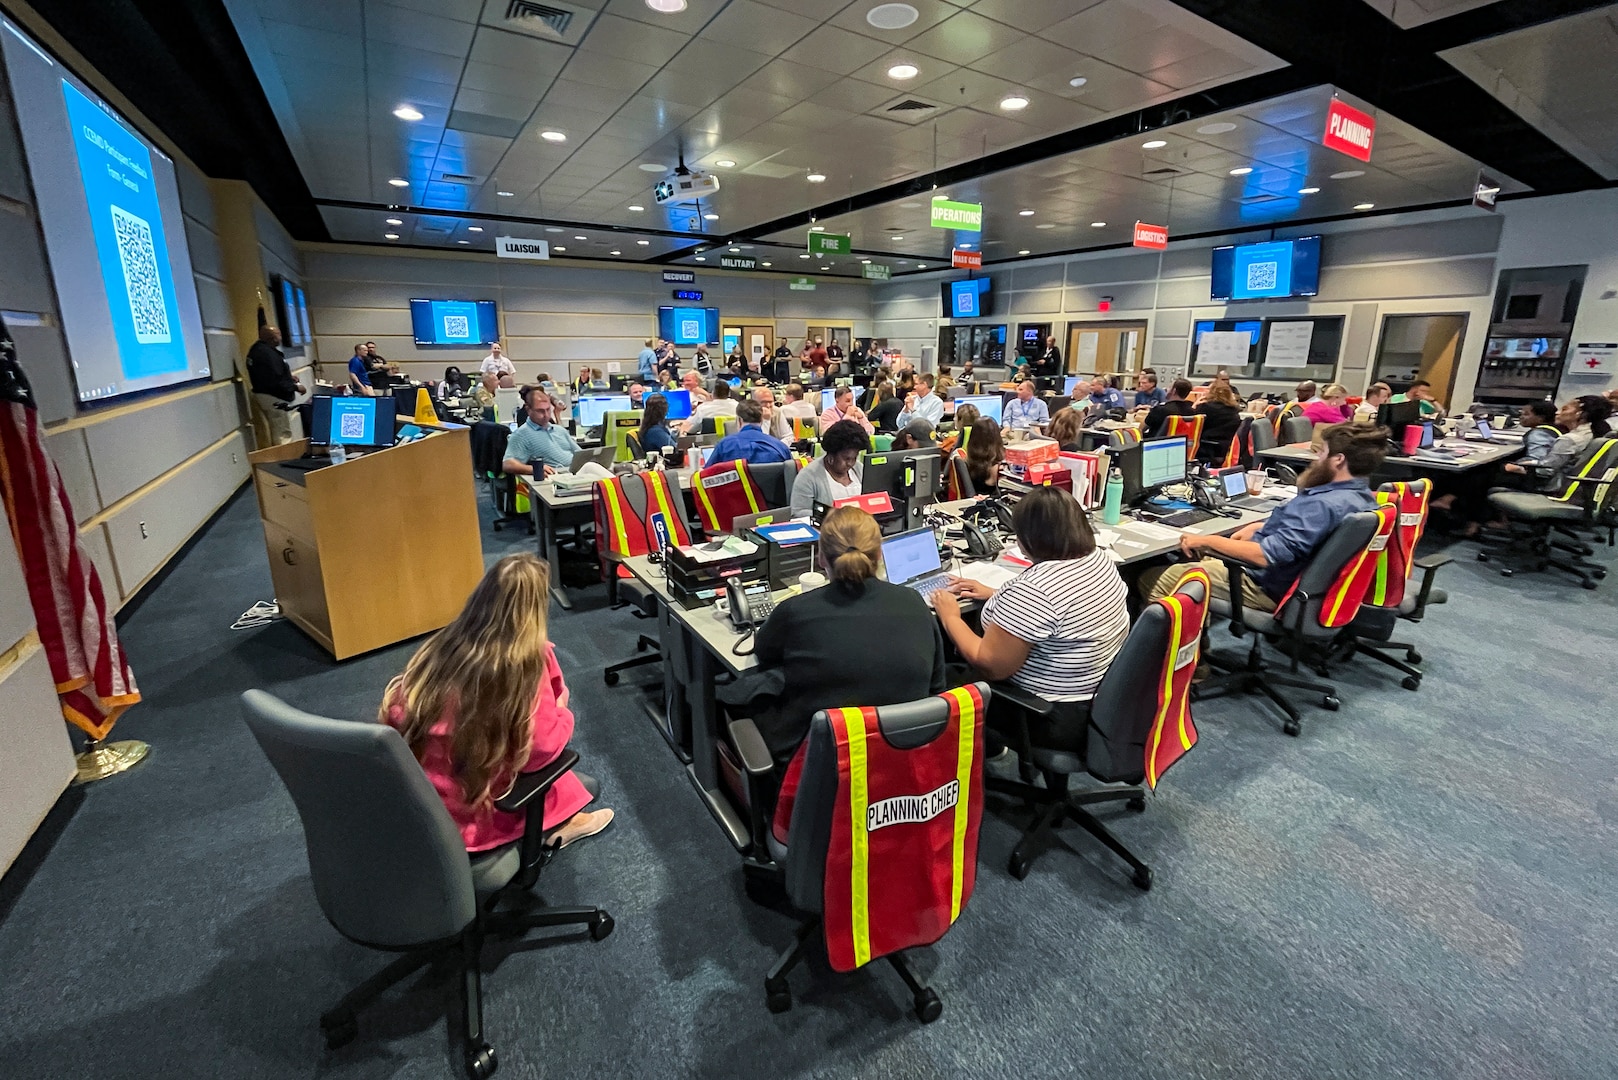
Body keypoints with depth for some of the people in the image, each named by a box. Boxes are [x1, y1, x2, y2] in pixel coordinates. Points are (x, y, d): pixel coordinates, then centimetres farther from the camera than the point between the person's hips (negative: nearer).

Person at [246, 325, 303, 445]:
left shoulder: (257, 349, 9)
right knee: (283, 435, -7)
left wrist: (289, 378, 14)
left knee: (275, 433, 21)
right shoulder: (268, 354, -24)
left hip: (263, 394, 11)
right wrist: (295, 387, -15)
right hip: (274, 398, -11)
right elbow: (275, 382, -27)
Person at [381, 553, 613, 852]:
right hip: (469, 815, -6)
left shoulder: (443, 643, -5)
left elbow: (394, 712, 5)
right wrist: (562, 713, 0)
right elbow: (543, 749, -20)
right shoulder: (526, 662, -22)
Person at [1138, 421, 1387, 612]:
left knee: (1152, 579, -9)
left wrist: (1205, 541, -26)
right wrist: (1259, 527, 9)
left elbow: (1266, 555, -34)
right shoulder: (1362, 497, 3)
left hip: (1267, 586, -11)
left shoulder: (1324, 505, -29)